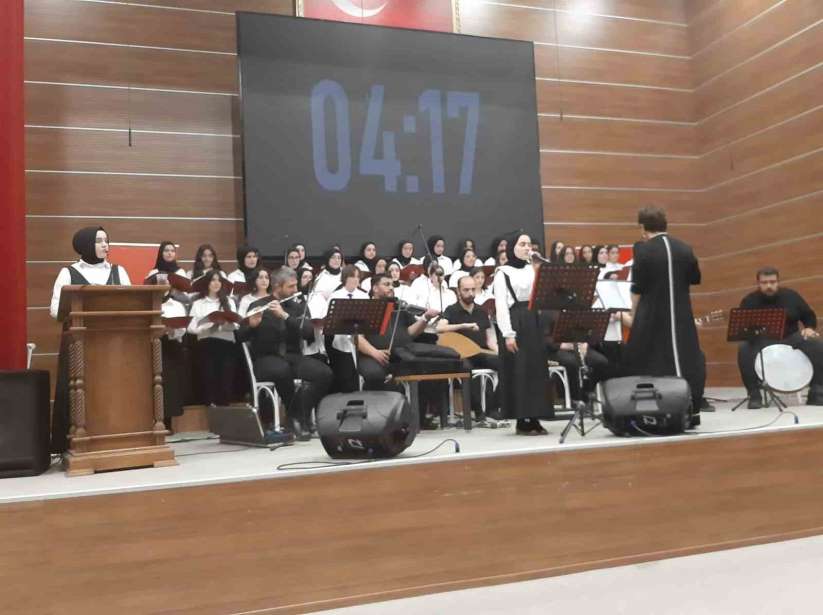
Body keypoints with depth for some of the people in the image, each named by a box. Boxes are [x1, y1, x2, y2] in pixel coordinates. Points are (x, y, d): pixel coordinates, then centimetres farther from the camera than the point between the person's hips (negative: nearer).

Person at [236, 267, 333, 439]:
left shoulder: (299, 306, 10)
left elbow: (309, 333, -8)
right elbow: (240, 337, -4)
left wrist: (285, 316, -19)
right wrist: (252, 325, -26)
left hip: (294, 356, 3)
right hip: (266, 358, -3)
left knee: (325, 374, -24)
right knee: (283, 370, -38)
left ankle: (300, 413, -11)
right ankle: (295, 415, -15)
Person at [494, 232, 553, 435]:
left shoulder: (533, 270, 16)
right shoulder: (503, 273, -2)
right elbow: (501, 305, -10)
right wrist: (508, 334, -15)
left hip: (535, 322, 6)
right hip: (516, 323, -6)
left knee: (537, 371, 6)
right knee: (518, 372, -3)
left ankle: (534, 418, 14)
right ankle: (522, 421, 3)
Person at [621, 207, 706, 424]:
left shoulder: (642, 250, -9)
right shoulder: (685, 249, 3)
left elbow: (637, 288, -5)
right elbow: (695, 278, 14)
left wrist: (632, 316, 5)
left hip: (652, 316, -4)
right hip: (682, 316, 4)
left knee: (645, 364, 5)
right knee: (687, 361, 11)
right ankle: (691, 411, 12)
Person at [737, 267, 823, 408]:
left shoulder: (791, 295, 2)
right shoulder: (749, 301, -4)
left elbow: (809, 315, 13)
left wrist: (809, 328, -9)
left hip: (790, 338, 2)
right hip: (762, 341, -2)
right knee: (744, 348, -34)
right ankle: (754, 395, -22)